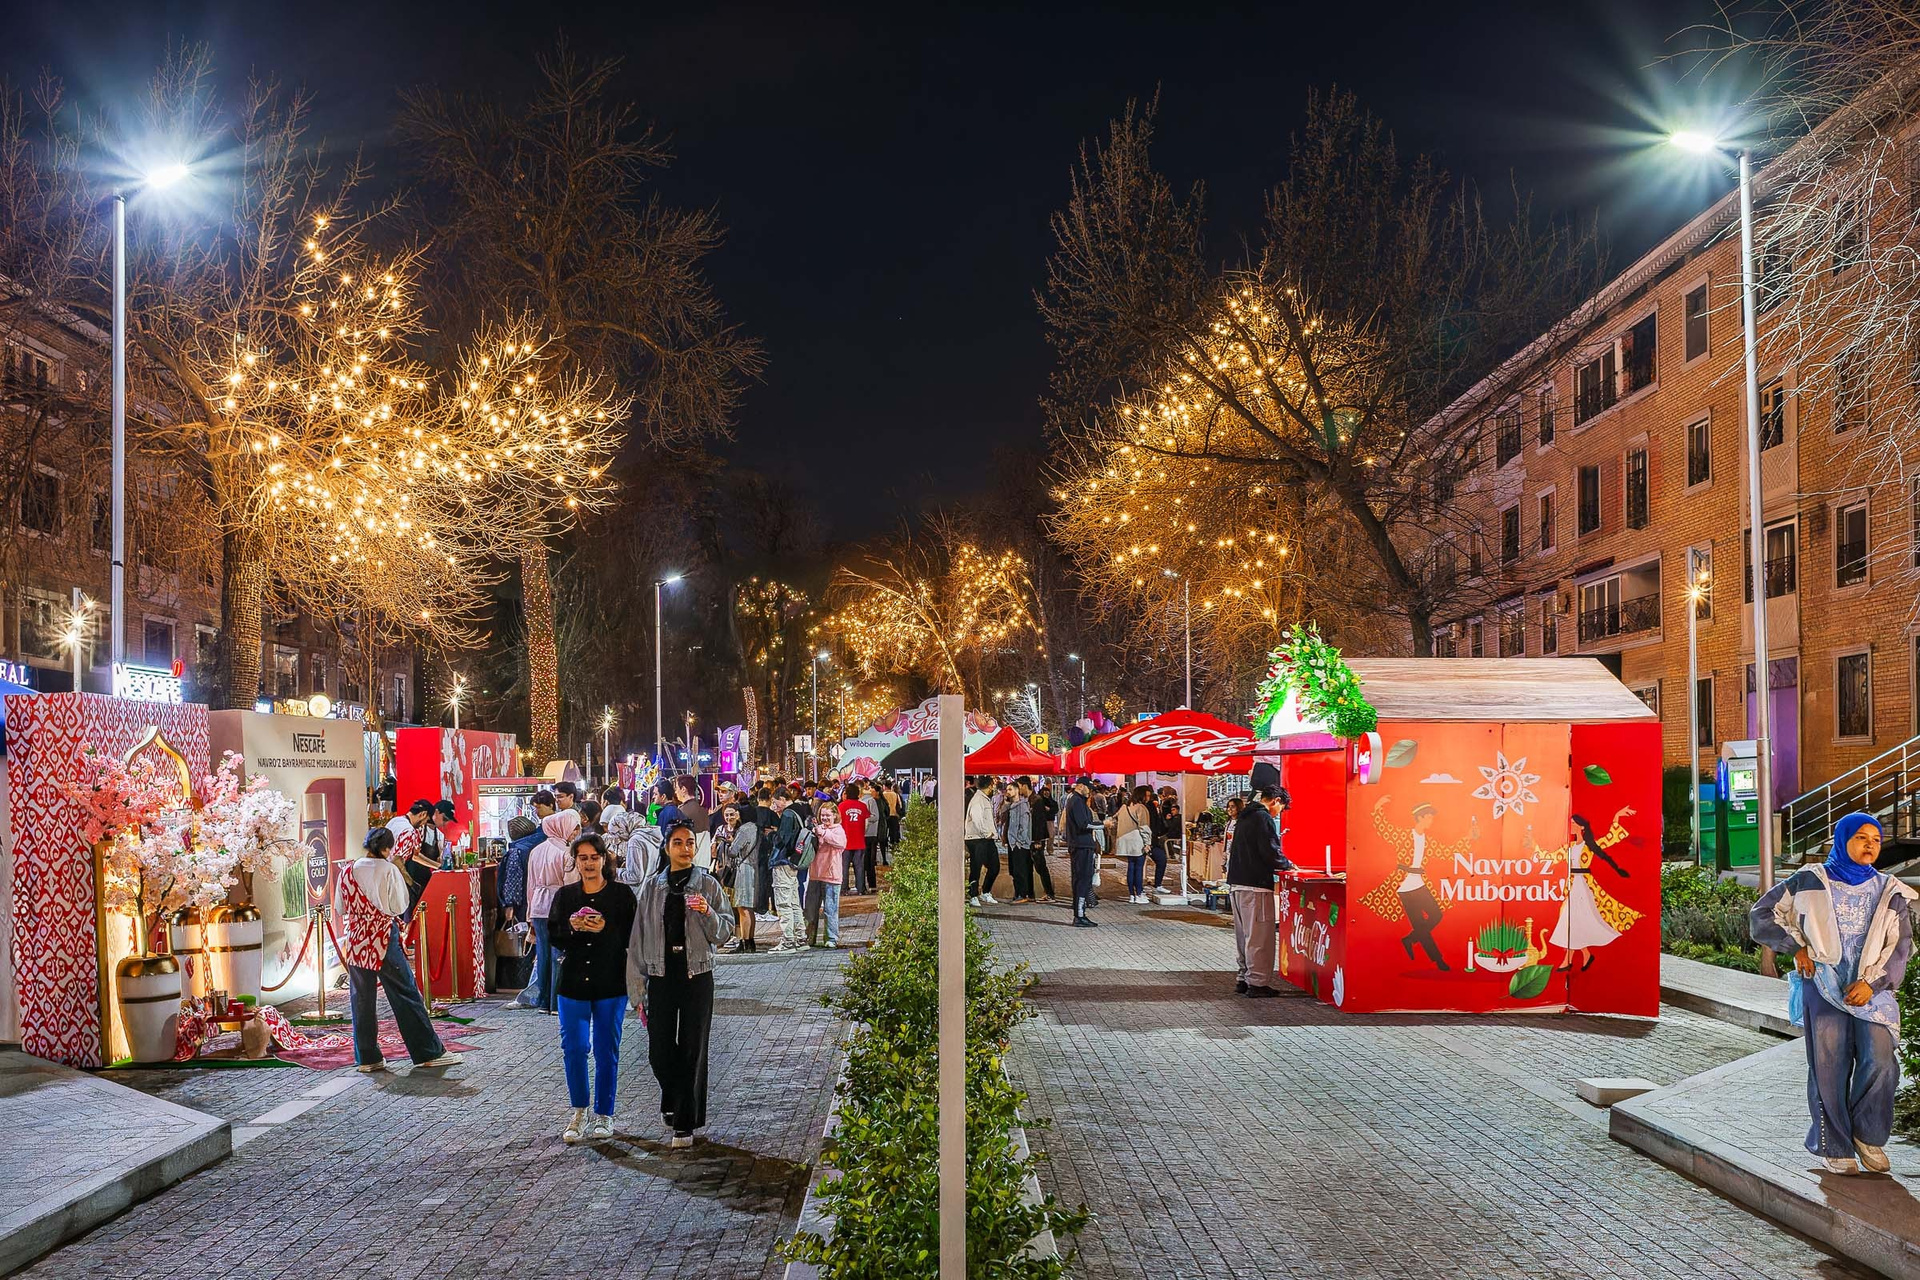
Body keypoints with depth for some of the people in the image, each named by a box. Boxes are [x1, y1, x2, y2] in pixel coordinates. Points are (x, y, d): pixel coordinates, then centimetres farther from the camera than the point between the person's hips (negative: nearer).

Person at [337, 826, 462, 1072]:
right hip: (384, 941, -4)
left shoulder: (349, 870, 2)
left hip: (356, 942, 4)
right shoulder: (389, 870, -10)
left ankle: (367, 1058, 12)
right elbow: (400, 907, -7)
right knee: (406, 996, 2)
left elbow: (340, 908, 9)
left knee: (361, 1000, 10)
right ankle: (429, 1052, 5)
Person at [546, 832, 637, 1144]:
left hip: (611, 983, -2)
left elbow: (631, 937, -4)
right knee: (573, 1048, -1)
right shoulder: (565, 895, 8)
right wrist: (572, 928, -15)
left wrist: (604, 930, -20)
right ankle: (578, 1113, 16)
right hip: (573, 981, 2)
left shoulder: (622, 894, 1)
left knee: (606, 1051, 4)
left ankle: (603, 1115, 17)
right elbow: (553, 937, 5)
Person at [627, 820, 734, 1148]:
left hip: (696, 976, -2)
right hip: (661, 976, 2)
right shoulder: (652, 887, 6)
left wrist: (708, 913, -20)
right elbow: (639, 937, 7)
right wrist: (637, 985, 5)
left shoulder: (708, 885, 1)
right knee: (659, 1052, 5)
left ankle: (685, 1124, 10)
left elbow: (725, 932, 0)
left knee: (692, 1051, 0)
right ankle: (673, 1102, 33)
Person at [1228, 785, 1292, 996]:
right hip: (1255, 886, -9)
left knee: (1243, 935, 15)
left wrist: (1276, 866, 21)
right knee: (1259, 937, -5)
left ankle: (1244, 979, 20)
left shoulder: (1245, 816, 18)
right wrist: (1288, 866, 0)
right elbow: (1271, 852, -17)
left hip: (1236, 883, 9)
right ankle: (1257, 983, -3)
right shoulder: (1264, 818, -12)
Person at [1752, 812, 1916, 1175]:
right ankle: (1834, 1148, 11)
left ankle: (1868, 1137, 9)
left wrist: (1872, 982, -9)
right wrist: (1797, 948, 0)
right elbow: (1761, 916, 10)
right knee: (1829, 1067, -1)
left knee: (1880, 1062, -12)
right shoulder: (1811, 883, 6)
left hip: (1873, 989, 1)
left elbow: (1900, 946, 4)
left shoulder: (1890, 893, 10)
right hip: (1823, 987, -1)